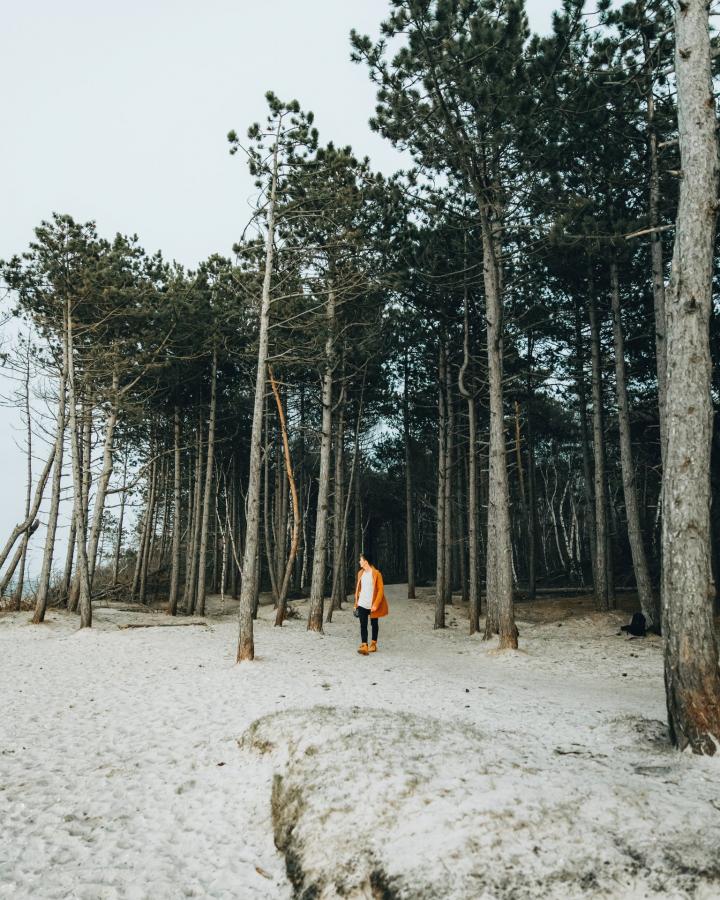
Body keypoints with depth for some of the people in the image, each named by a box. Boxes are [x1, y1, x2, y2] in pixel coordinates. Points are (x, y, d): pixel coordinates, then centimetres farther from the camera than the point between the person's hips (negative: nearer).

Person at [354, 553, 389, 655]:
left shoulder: (376, 573, -12)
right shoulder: (360, 573, 6)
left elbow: (381, 590, -12)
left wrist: (376, 604, -17)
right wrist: (356, 602, 12)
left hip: (373, 605, -4)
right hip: (362, 604, 4)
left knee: (374, 624, 11)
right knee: (363, 625, -7)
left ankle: (373, 644, 25)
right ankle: (364, 646, -12)